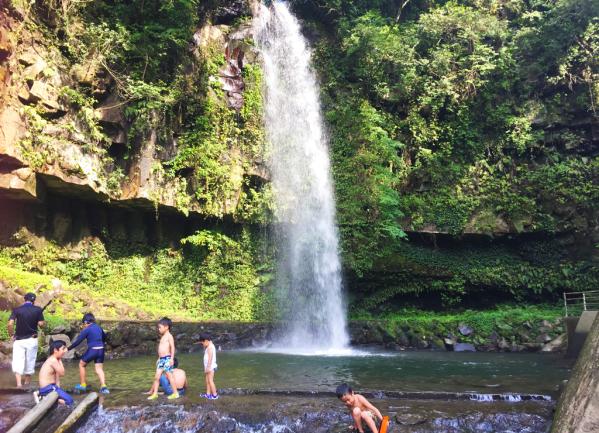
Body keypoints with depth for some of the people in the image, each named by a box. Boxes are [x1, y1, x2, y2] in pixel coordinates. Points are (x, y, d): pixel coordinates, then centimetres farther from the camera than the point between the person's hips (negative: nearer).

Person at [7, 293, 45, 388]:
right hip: (32, 339, 1)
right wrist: (44, 323, 14)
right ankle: (27, 381, 28)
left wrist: (11, 335, 1)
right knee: (30, 361, 14)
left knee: (17, 362, -1)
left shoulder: (16, 310, -2)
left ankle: (19, 383, -16)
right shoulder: (38, 310, -4)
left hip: (19, 339, 0)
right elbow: (41, 324, -8)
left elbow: (10, 324, -13)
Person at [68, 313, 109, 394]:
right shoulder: (99, 327, 12)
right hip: (101, 350, 6)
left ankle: (82, 385, 20)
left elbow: (78, 341, -7)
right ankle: (103, 387, -9)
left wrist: (69, 348, 2)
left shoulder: (87, 330, -7)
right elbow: (104, 337, 28)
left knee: (81, 364, 17)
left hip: (92, 350, -6)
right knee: (99, 369, 9)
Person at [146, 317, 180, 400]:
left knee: (169, 375, -5)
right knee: (157, 376, 6)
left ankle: (175, 393, 2)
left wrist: (172, 358, -21)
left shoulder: (169, 336, -9)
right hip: (161, 359, 9)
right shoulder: (163, 337, 18)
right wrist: (159, 358, 23)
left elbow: (172, 347, -15)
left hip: (167, 358, -9)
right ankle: (155, 393, 11)